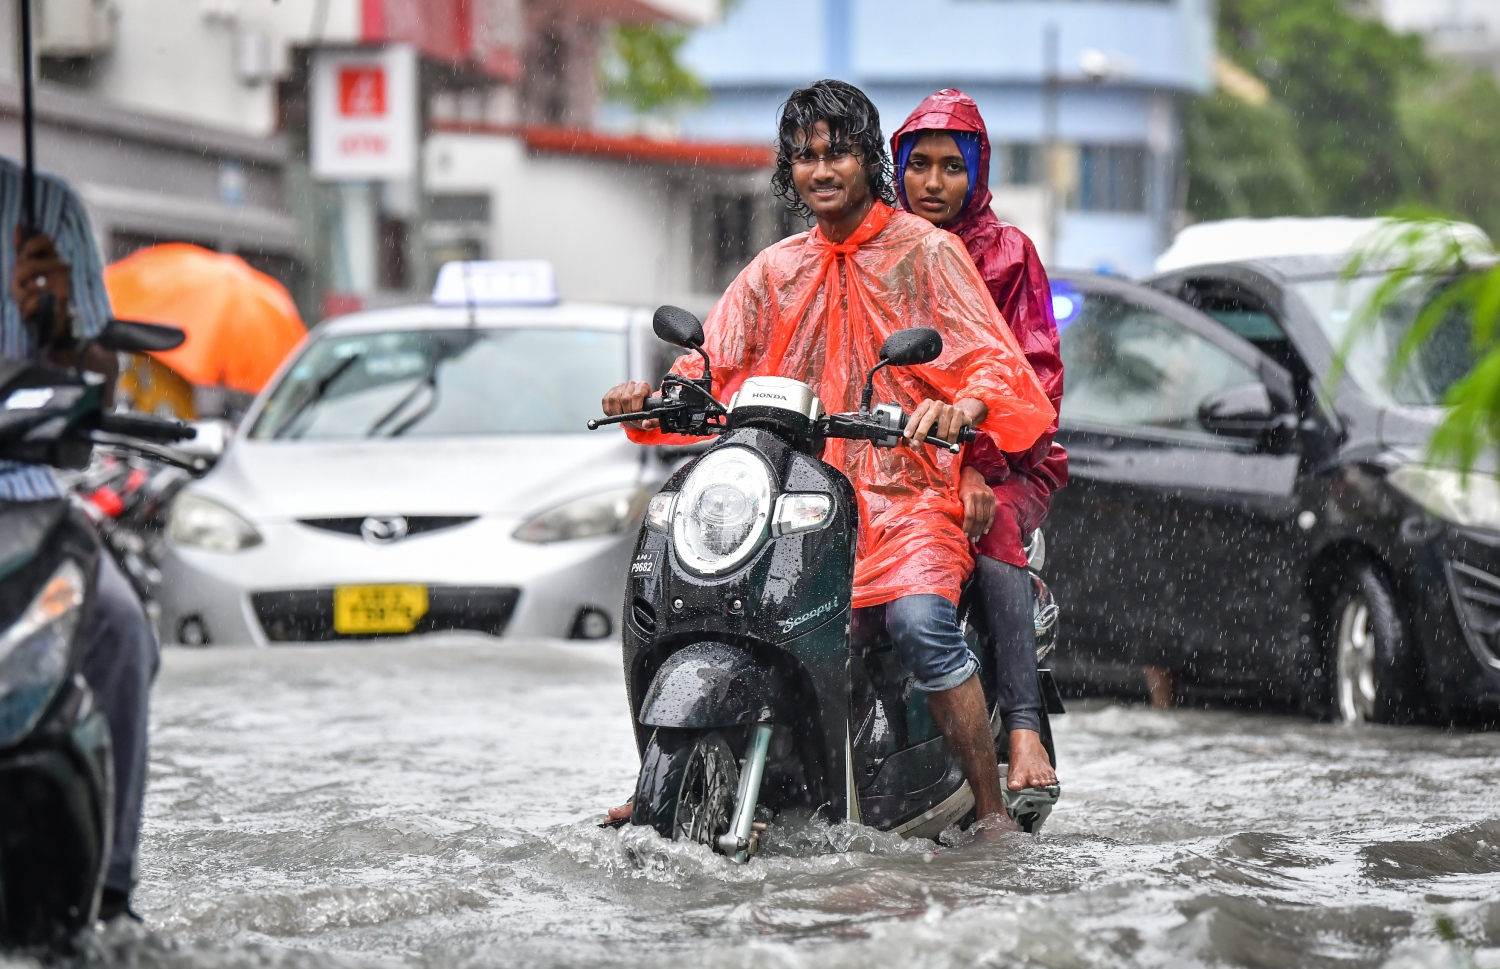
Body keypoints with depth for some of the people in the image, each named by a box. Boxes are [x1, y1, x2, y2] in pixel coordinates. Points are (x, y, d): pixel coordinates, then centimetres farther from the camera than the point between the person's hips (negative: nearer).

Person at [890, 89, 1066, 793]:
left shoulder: (1007, 254, 5)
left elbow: (1034, 379, -5)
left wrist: (975, 465, -21)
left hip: (999, 464, -3)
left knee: (991, 530, -34)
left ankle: (1025, 729, -38)